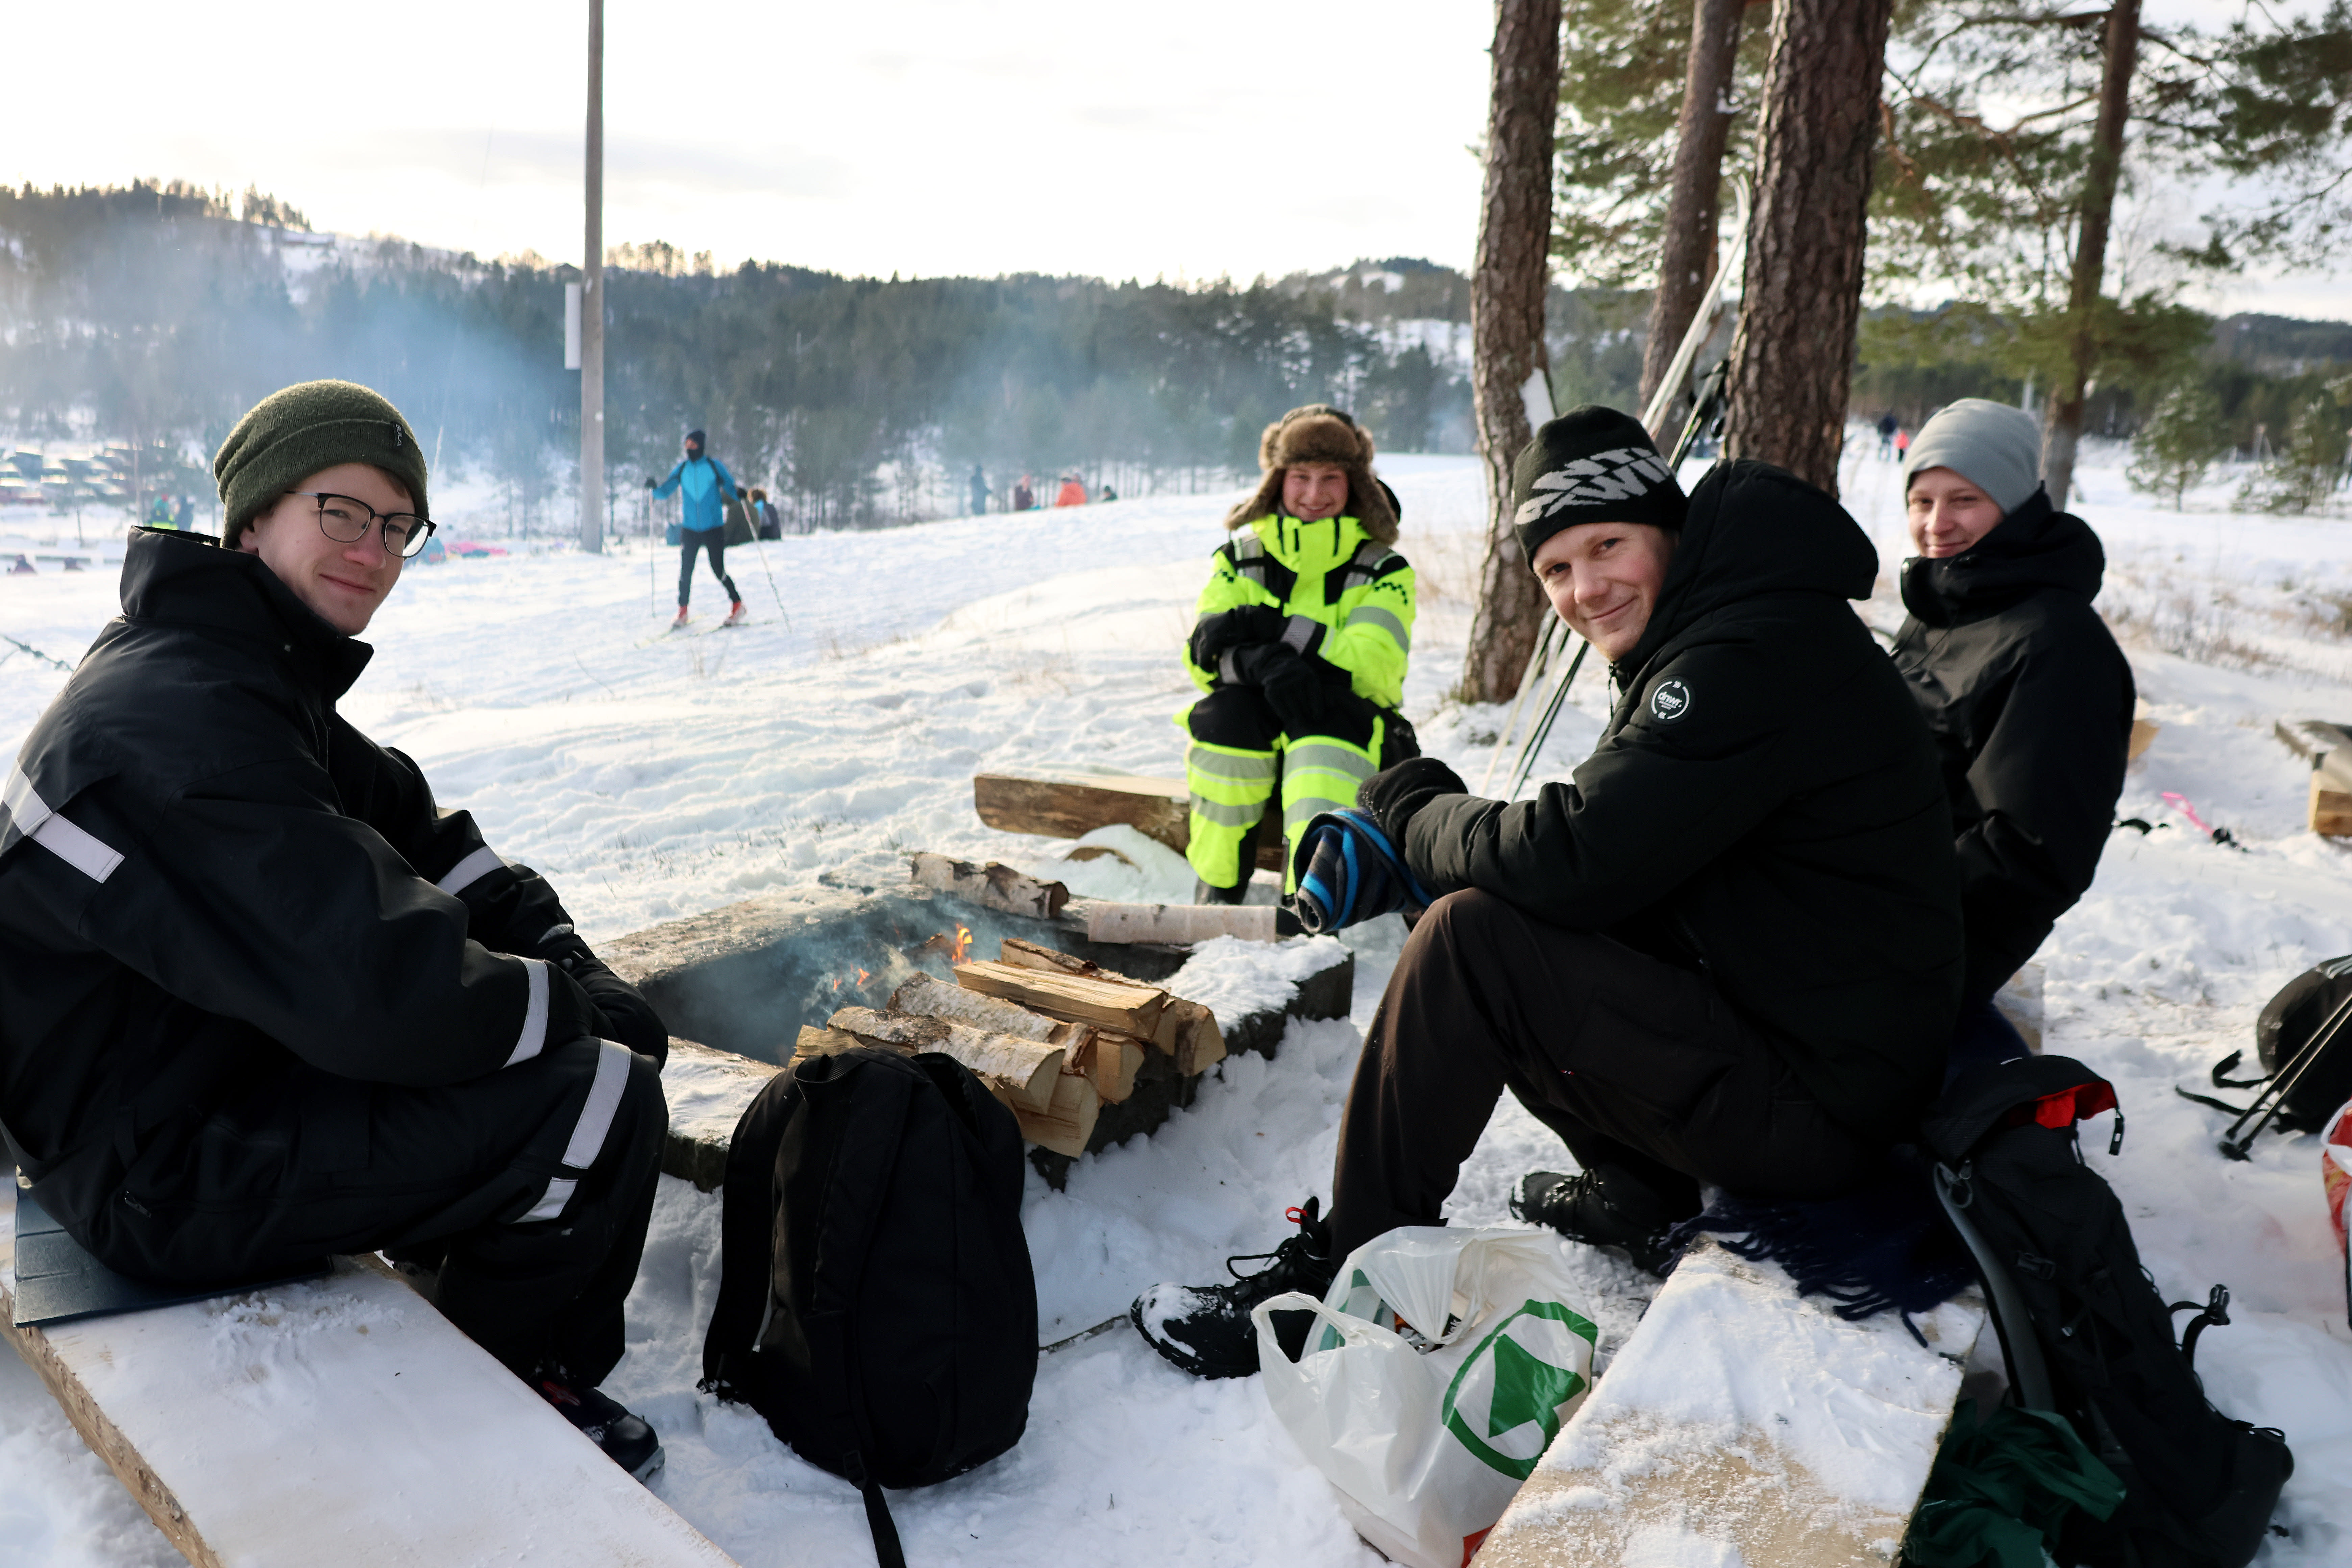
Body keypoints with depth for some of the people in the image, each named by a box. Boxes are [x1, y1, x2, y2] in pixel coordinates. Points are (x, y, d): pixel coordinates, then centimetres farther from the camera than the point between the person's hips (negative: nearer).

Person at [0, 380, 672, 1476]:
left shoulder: (255, 674, 8)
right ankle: (504, 1388, 7)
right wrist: (567, 1008, -17)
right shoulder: (182, 718, -27)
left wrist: (561, 953, -1)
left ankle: (469, 1281, 24)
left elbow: (410, 826, 13)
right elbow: (388, 991, -35)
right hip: (163, 1179, -11)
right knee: (606, 1104, -18)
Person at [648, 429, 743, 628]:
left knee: (719, 571, -4)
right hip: (690, 529, 3)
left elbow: (730, 486, 1)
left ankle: (737, 604, 16)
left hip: (714, 528, -3)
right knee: (685, 572, -2)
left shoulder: (714, 466, 0)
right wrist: (655, 487, -14)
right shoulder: (682, 468, 7)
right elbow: (665, 493, 8)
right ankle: (682, 611, 12)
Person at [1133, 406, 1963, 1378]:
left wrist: (1408, 809, -8)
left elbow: (1573, 858, -27)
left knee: (1470, 939, -19)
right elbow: (1606, 855, 12)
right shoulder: (1698, 644, 11)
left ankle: (1345, 1274, -6)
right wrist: (1386, 855, -1)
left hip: (1813, 1106, -10)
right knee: (1497, 910, 9)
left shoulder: (1758, 655, -21)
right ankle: (1643, 1194, 13)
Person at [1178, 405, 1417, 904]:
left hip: (1347, 732, -1)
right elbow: (1202, 656, -6)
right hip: (1249, 732, 2)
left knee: (1330, 709, -34)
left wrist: (1269, 627, -20)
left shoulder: (1383, 570, 3)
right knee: (1227, 707, -31)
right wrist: (1261, 663, -29)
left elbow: (1373, 666, -14)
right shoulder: (1239, 558, 8)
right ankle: (1216, 888, -19)